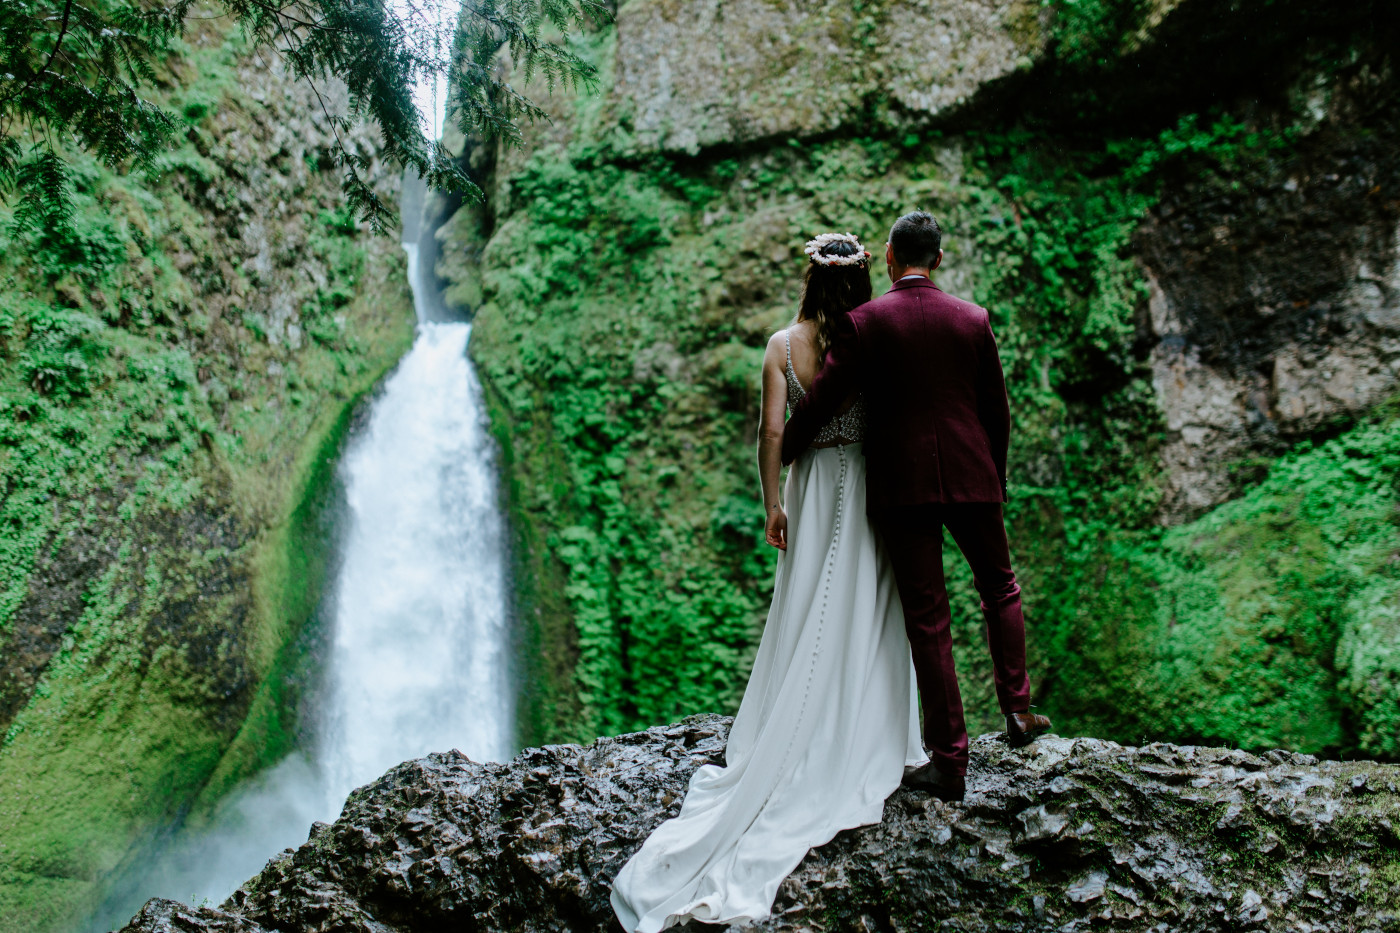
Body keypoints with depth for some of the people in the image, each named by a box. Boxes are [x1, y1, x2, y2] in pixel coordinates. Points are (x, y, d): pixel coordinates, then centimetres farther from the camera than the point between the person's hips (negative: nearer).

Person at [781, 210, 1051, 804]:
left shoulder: (863, 322, -6)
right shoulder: (973, 320, 4)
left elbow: (819, 401, -7)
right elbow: (997, 410, 10)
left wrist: (780, 457, 9)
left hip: (901, 487, -2)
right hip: (971, 479, 2)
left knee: (927, 620, 2)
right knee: (1000, 589, 25)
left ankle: (950, 760, 7)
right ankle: (1017, 711, 24)